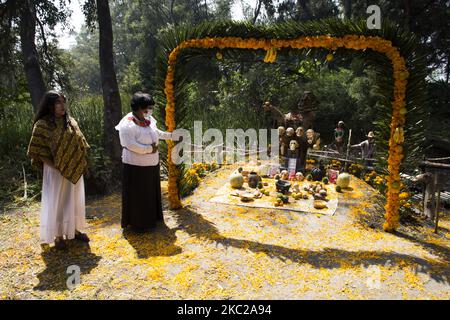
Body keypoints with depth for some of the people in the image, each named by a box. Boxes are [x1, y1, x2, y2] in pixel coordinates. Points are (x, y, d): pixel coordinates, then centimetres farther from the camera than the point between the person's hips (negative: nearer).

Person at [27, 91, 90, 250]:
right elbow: (37, 150, -10)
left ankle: (74, 230, 29)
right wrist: (56, 166, -15)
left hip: (75, 170, 5)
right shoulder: (43, 125, -10)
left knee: (75, 200, 13)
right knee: (57, 202, 6)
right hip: (55, 171, -5)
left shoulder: (71, 121, 5)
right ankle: (58, 236, 19)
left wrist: (81, 163, 2)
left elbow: (80, 144, 12)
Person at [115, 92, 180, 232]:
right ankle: (137, 223, 19)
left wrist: (172, 136, 23)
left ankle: (151, 218, 36)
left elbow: (157, 133, 22)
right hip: (136, 167, -8)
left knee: (151, 193, 19)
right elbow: (130, 144, -26)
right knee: (138, 196, 3)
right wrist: (150, 149, -20)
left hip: (151, 165, 8)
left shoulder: (148, 120, 4)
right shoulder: (127, 125, -19)